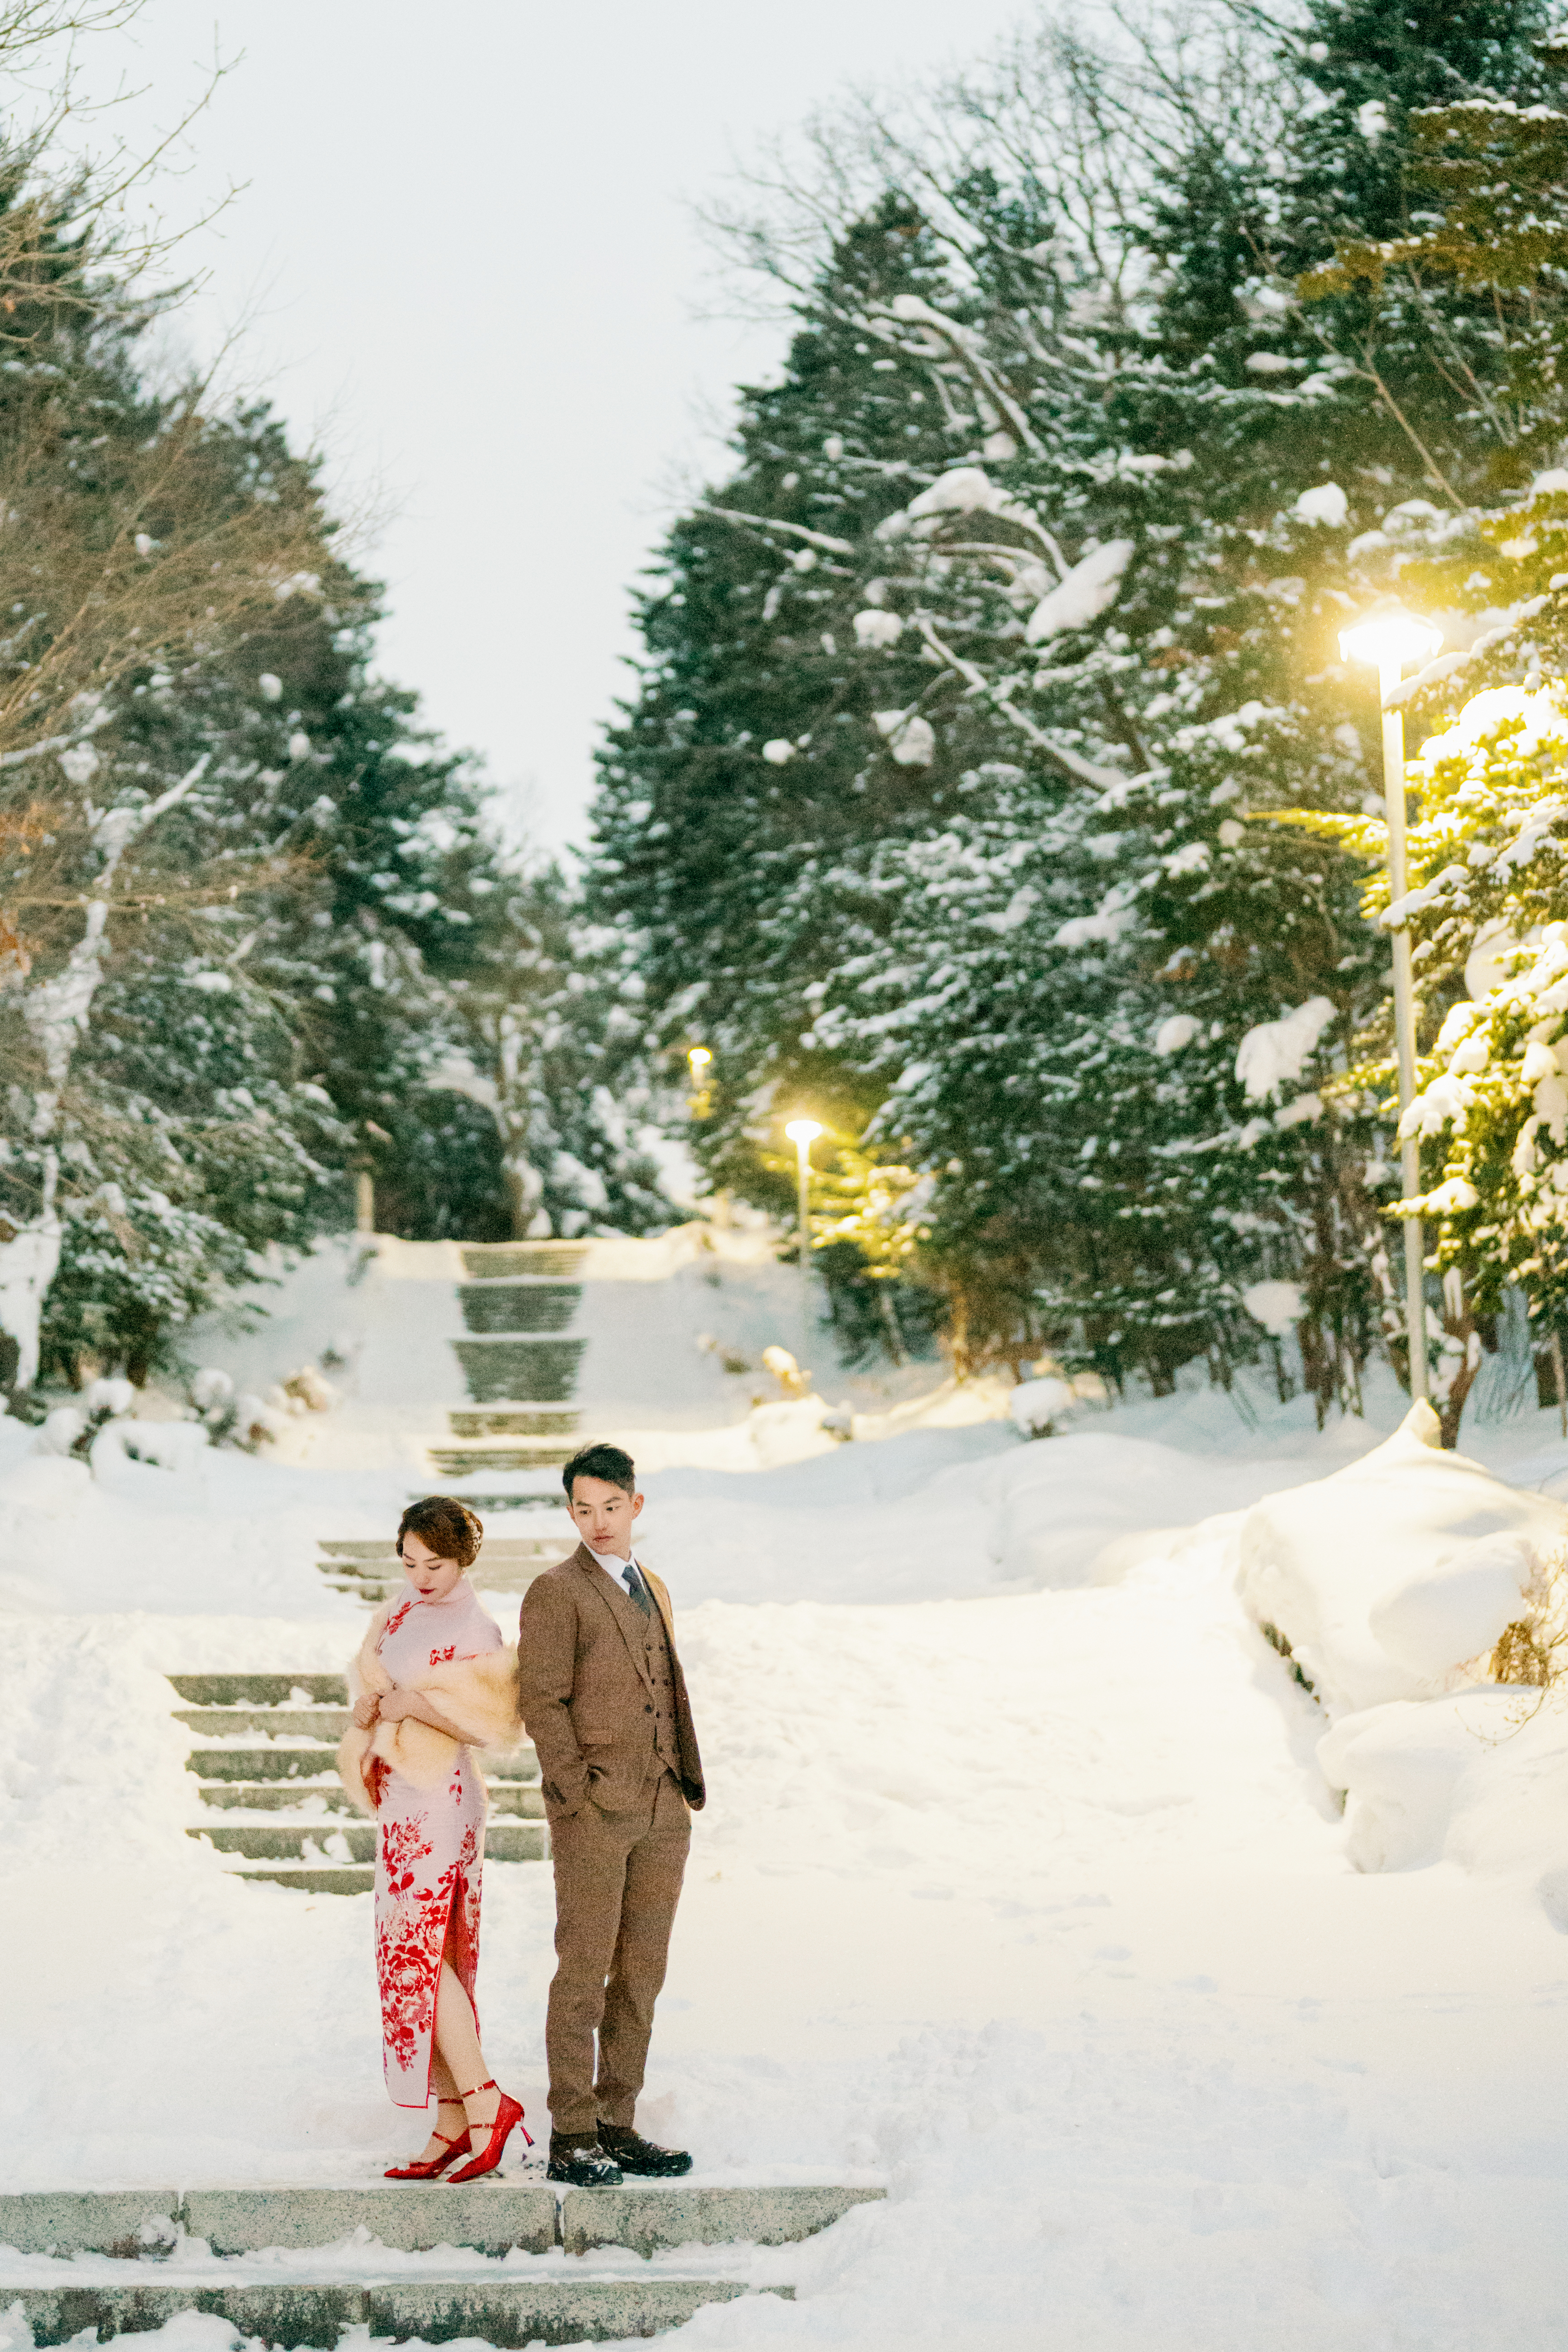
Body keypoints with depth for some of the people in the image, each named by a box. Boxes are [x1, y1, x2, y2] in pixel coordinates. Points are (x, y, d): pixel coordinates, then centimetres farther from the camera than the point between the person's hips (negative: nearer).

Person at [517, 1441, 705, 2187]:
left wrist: (687, 1785, 13)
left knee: (642, 1972, 8)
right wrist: (581, 1796, -15)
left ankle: (617, 2125, 15)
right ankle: (571, 2139, 0)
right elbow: (543, 1704, -9)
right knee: (584, 1971, -5)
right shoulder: (555, 1592, -4)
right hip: (593, 1814, -7)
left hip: (664, 1812, 7)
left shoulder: (652, 1588, 17)